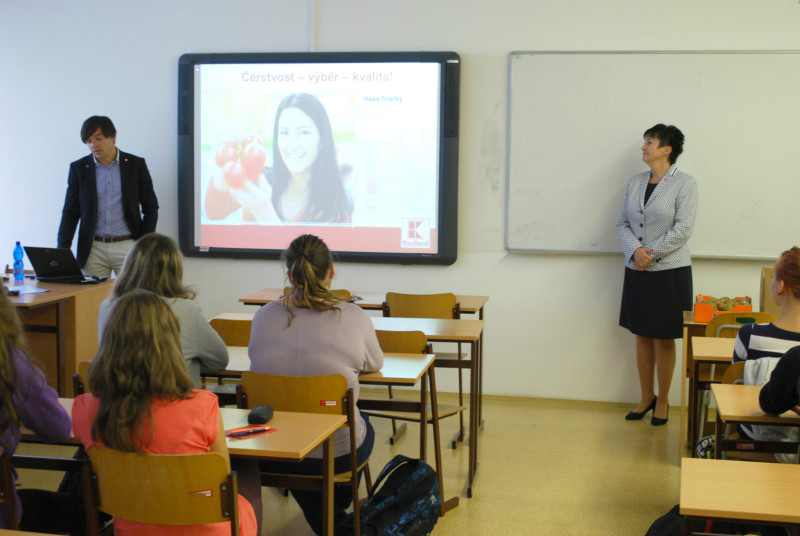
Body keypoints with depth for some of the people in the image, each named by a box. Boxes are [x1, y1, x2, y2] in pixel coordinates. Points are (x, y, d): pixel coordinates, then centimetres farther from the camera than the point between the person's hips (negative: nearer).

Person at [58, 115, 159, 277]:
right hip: (93, 249, 1)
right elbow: (70, 212, 6)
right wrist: (62, 251, -6)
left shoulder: (136, 165, 1)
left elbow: (150, 208, 5)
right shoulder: (79, 168, 5)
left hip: (128, 246, -1)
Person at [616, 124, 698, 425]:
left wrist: (651, 254, -17)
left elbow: (682, 229, -15)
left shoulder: (684, 184, -9)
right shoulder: (635, 182, 8)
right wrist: (635, 251, -12)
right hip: (636, 271, 5)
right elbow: (622, 223, 6)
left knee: (664, 339, 5)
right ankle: (646, 398, 24)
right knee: (642, 336, 12)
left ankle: (662, 401, 19)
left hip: (669, 272, -5)